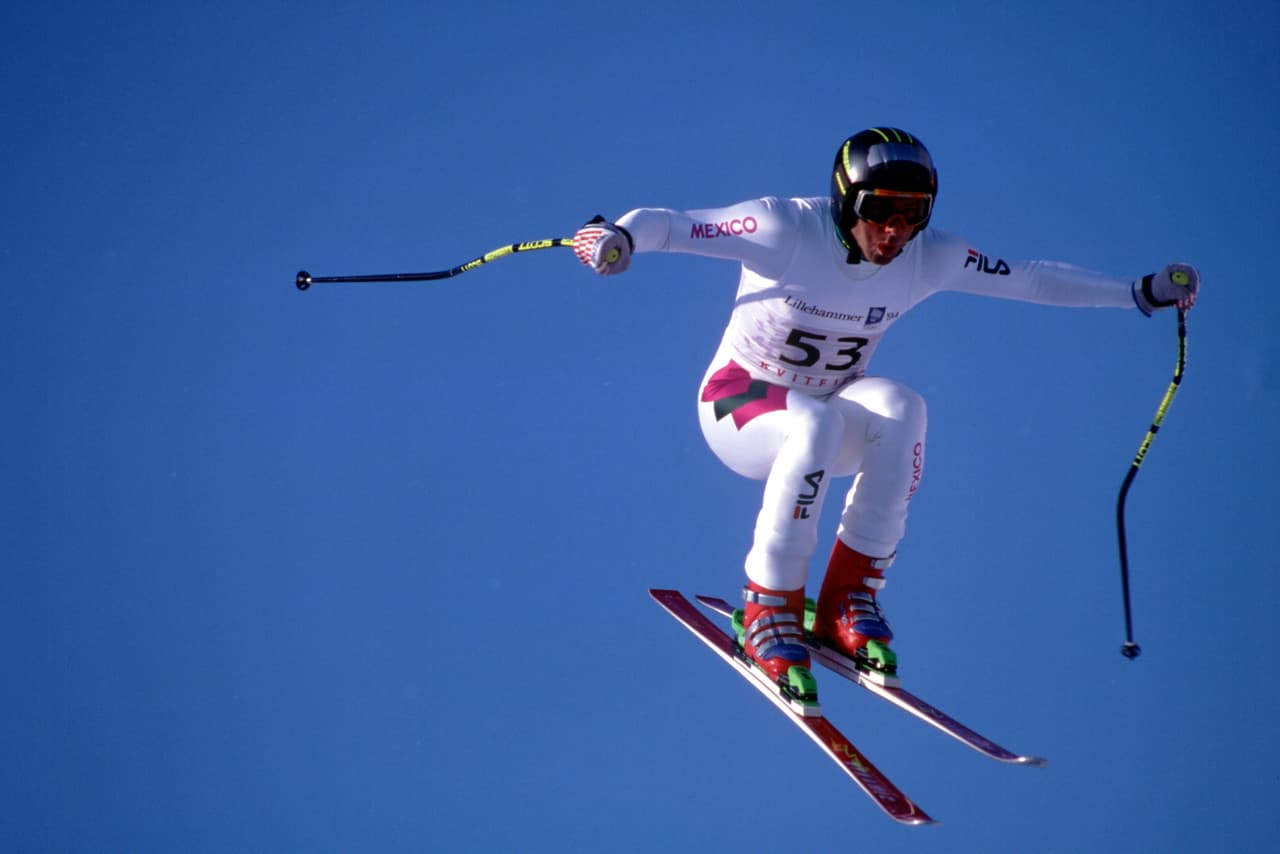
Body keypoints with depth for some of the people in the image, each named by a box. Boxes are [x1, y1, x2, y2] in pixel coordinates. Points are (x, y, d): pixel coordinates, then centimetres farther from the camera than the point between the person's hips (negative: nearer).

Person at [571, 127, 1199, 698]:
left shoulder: (930, 257, -10)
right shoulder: (787, 230, -23)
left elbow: (1033, 279, 1)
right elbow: (668, 225, -30)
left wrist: (1142, 293, -2)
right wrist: (619, 236, -52)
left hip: (831, 406, 4)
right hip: (740, 405, -4)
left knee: (899, 408, -31)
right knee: (817, 424, -39)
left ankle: (848, 600, -21)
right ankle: (768, 608, -25)